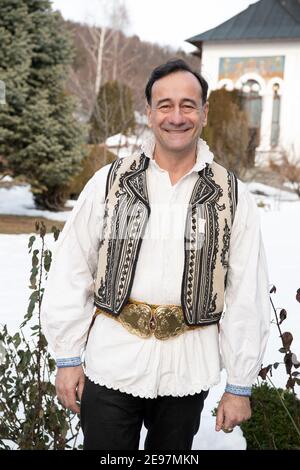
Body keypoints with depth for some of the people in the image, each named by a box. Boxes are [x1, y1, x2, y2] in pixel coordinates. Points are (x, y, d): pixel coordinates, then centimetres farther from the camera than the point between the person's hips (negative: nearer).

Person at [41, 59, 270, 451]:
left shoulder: (232, 198, -2)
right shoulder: (110, 182, -2)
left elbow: (247, 298, 0)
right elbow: (70, 274, 1)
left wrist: (240, 386, 0)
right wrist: (68, 359, 1)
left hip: (188, 373, 1)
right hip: (110, 364, 0)